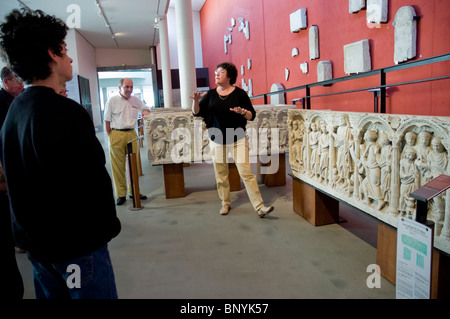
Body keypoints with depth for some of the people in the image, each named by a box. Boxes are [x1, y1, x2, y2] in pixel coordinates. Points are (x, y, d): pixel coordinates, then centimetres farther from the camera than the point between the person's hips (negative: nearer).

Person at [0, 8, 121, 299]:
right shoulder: (65, 111, -23)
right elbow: (94, 180, -25)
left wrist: (34, 228, 20)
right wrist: (108, 226, -8)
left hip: (34, 237, 9)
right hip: (75, 242, -8)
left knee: (52, 293, 23)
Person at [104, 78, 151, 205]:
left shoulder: (135, 100, 11)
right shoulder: (112, 101, 0)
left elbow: (146, 109, 27)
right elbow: (107, 121, 1)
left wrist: (146, 111, 3)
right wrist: (111, 137, -4)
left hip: (132, 134, 4)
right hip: (116, 134, -4)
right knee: (118, 166, 0)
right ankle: (121, 194, 8)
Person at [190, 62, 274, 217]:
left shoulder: (239, 93, -3)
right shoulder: (211, 94, 5)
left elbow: (252, 116, -2)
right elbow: (196, 113, 4)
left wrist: (243, 112, -23)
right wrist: (196, 100, -14)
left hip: (238, 139, -3)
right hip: (217, 140, 3)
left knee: (246, 172, -8)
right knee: (220, 174, 9)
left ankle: (260, 206, -5)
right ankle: (225, 203, 27)